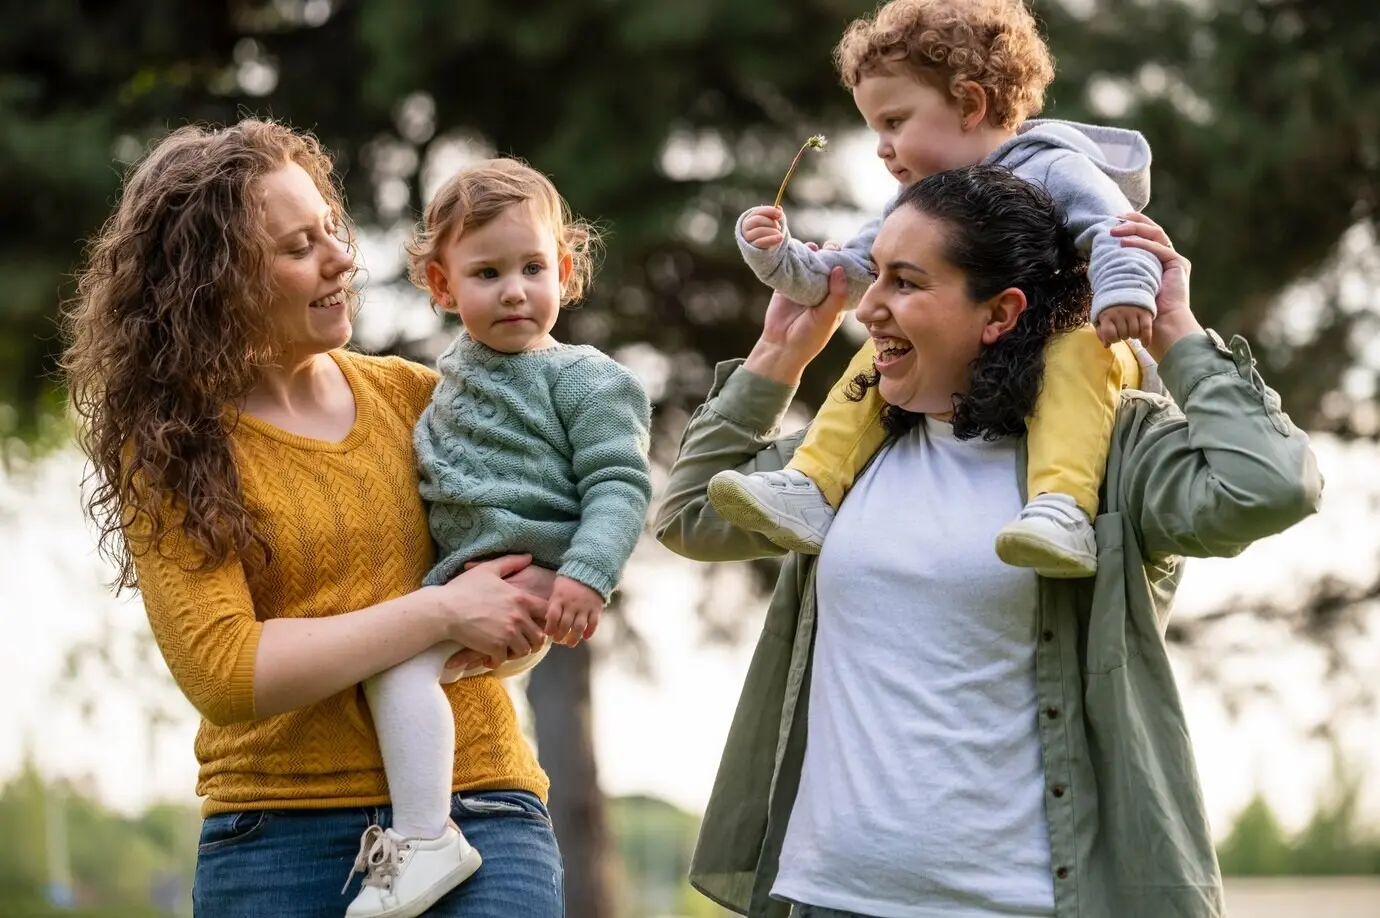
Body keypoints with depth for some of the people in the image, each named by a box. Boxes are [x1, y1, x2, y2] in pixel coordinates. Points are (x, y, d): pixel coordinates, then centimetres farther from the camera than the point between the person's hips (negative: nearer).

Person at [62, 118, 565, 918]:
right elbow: (224, 671, -12)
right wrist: (442, 613, -13)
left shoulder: (409, 395, 9)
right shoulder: (169, 452, -1)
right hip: (281, 838, -2)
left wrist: (548, 595, -3)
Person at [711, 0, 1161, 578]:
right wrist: (778, 258, -2)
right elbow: (838, 275, 16)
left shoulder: (1051, 171, -7)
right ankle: (810, 488, -16)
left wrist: (1124, 290, -42)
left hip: (1070, 336, -7)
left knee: (1080, 353, -38)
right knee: (880, 355, -6)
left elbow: (1116, 232, -22)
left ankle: (1064, 511, -58)